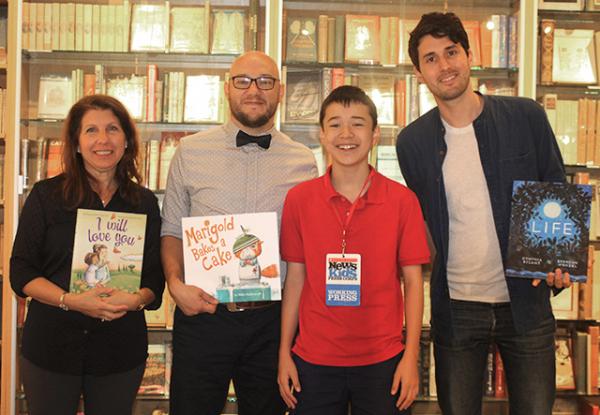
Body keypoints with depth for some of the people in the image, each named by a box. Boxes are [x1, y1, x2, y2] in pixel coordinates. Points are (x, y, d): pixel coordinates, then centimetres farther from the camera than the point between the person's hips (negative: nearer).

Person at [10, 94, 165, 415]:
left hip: (121, 349, 2)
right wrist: (70, 301, -20)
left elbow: (155, 278, 4)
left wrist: (135, 300, -18)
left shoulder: (145, 202, 5)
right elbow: (21, 272, -4)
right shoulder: (47, 195, -1)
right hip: (51, 344, -1)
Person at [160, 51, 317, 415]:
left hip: (274, 318, 1)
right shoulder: (190, 152, 2)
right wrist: (175, 283, -10)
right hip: (202, 314, 0)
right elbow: (172, 231, 6)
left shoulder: (303, 161, 3)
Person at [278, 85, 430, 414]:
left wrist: (411, 357, -5)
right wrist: (284, 353, 2)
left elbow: (413, 282, -1)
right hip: (313, 361, 1)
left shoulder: (402, 200, -4)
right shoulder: (299, 199, -1)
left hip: (382, 362, -1)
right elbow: (295, 279, 3)